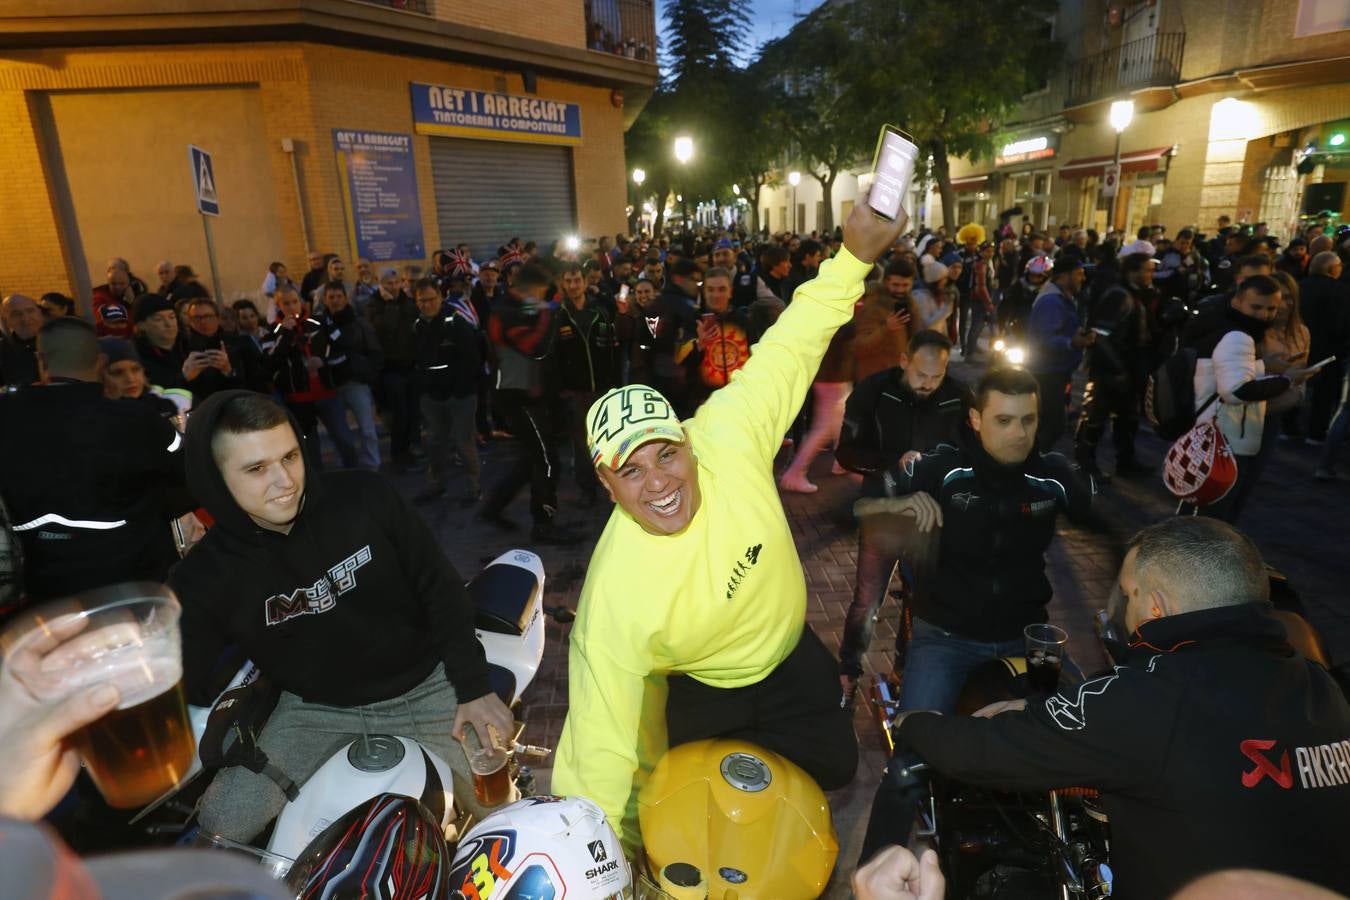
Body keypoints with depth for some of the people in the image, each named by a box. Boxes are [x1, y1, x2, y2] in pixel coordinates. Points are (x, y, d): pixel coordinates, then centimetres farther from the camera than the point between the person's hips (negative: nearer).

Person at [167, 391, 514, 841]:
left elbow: (441, 589, -6)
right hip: (316, 711, 1)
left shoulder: (366, 498, -15)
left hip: (426, 689, -1)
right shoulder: (203, 580, -12)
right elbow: (185, 690, -3)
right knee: (220, 828, -12)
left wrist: (473, 686, -7)